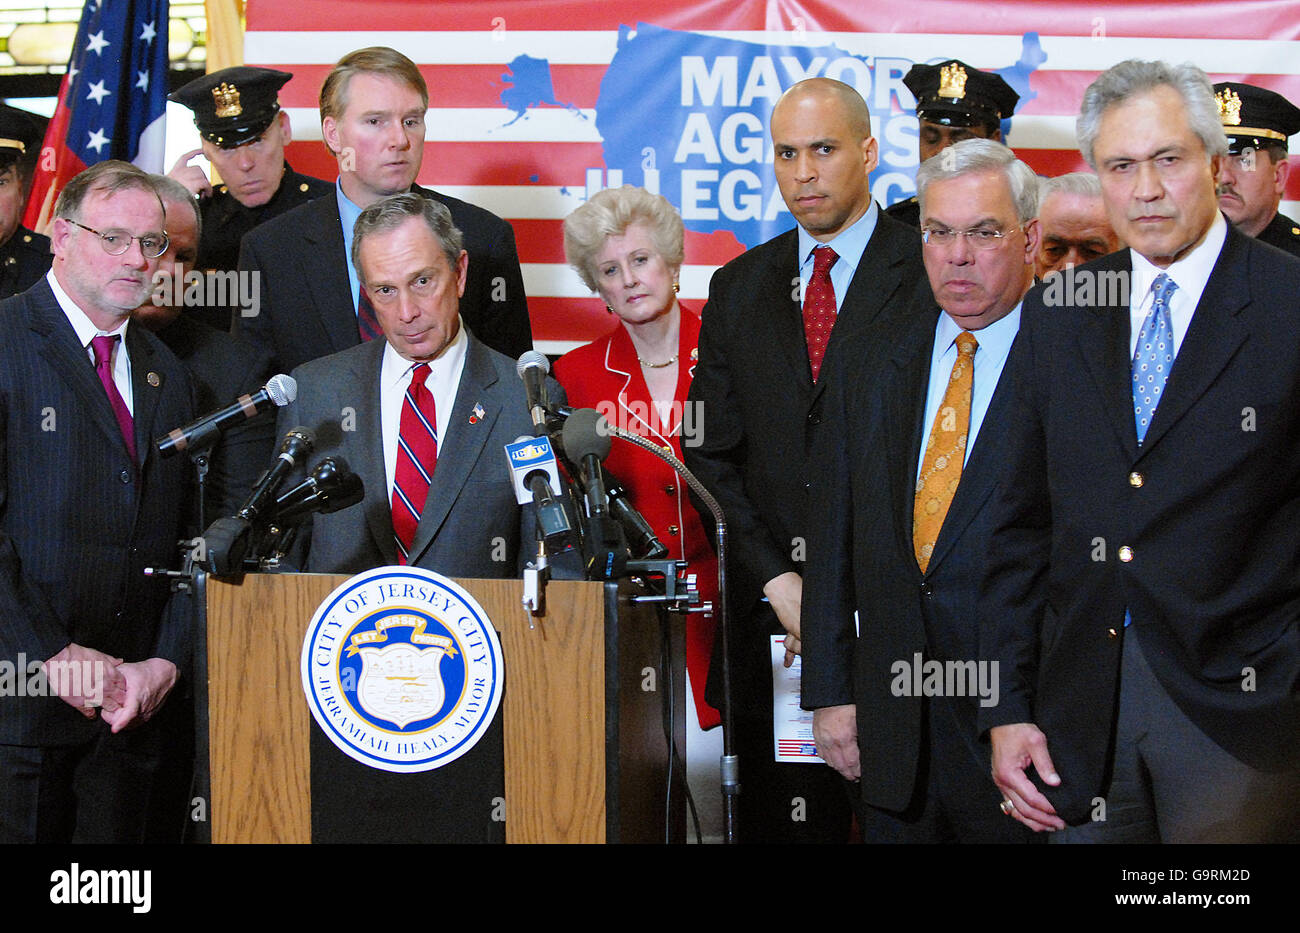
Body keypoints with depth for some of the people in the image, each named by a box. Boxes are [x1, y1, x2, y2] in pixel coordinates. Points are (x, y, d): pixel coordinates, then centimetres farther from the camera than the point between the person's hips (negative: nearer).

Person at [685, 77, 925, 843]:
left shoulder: (932, 274, -1)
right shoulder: (739, 289, 13)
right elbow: (711, 454, 11)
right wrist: (777, 580, -1)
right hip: (772, 613, 3)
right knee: (782, 816, 3)